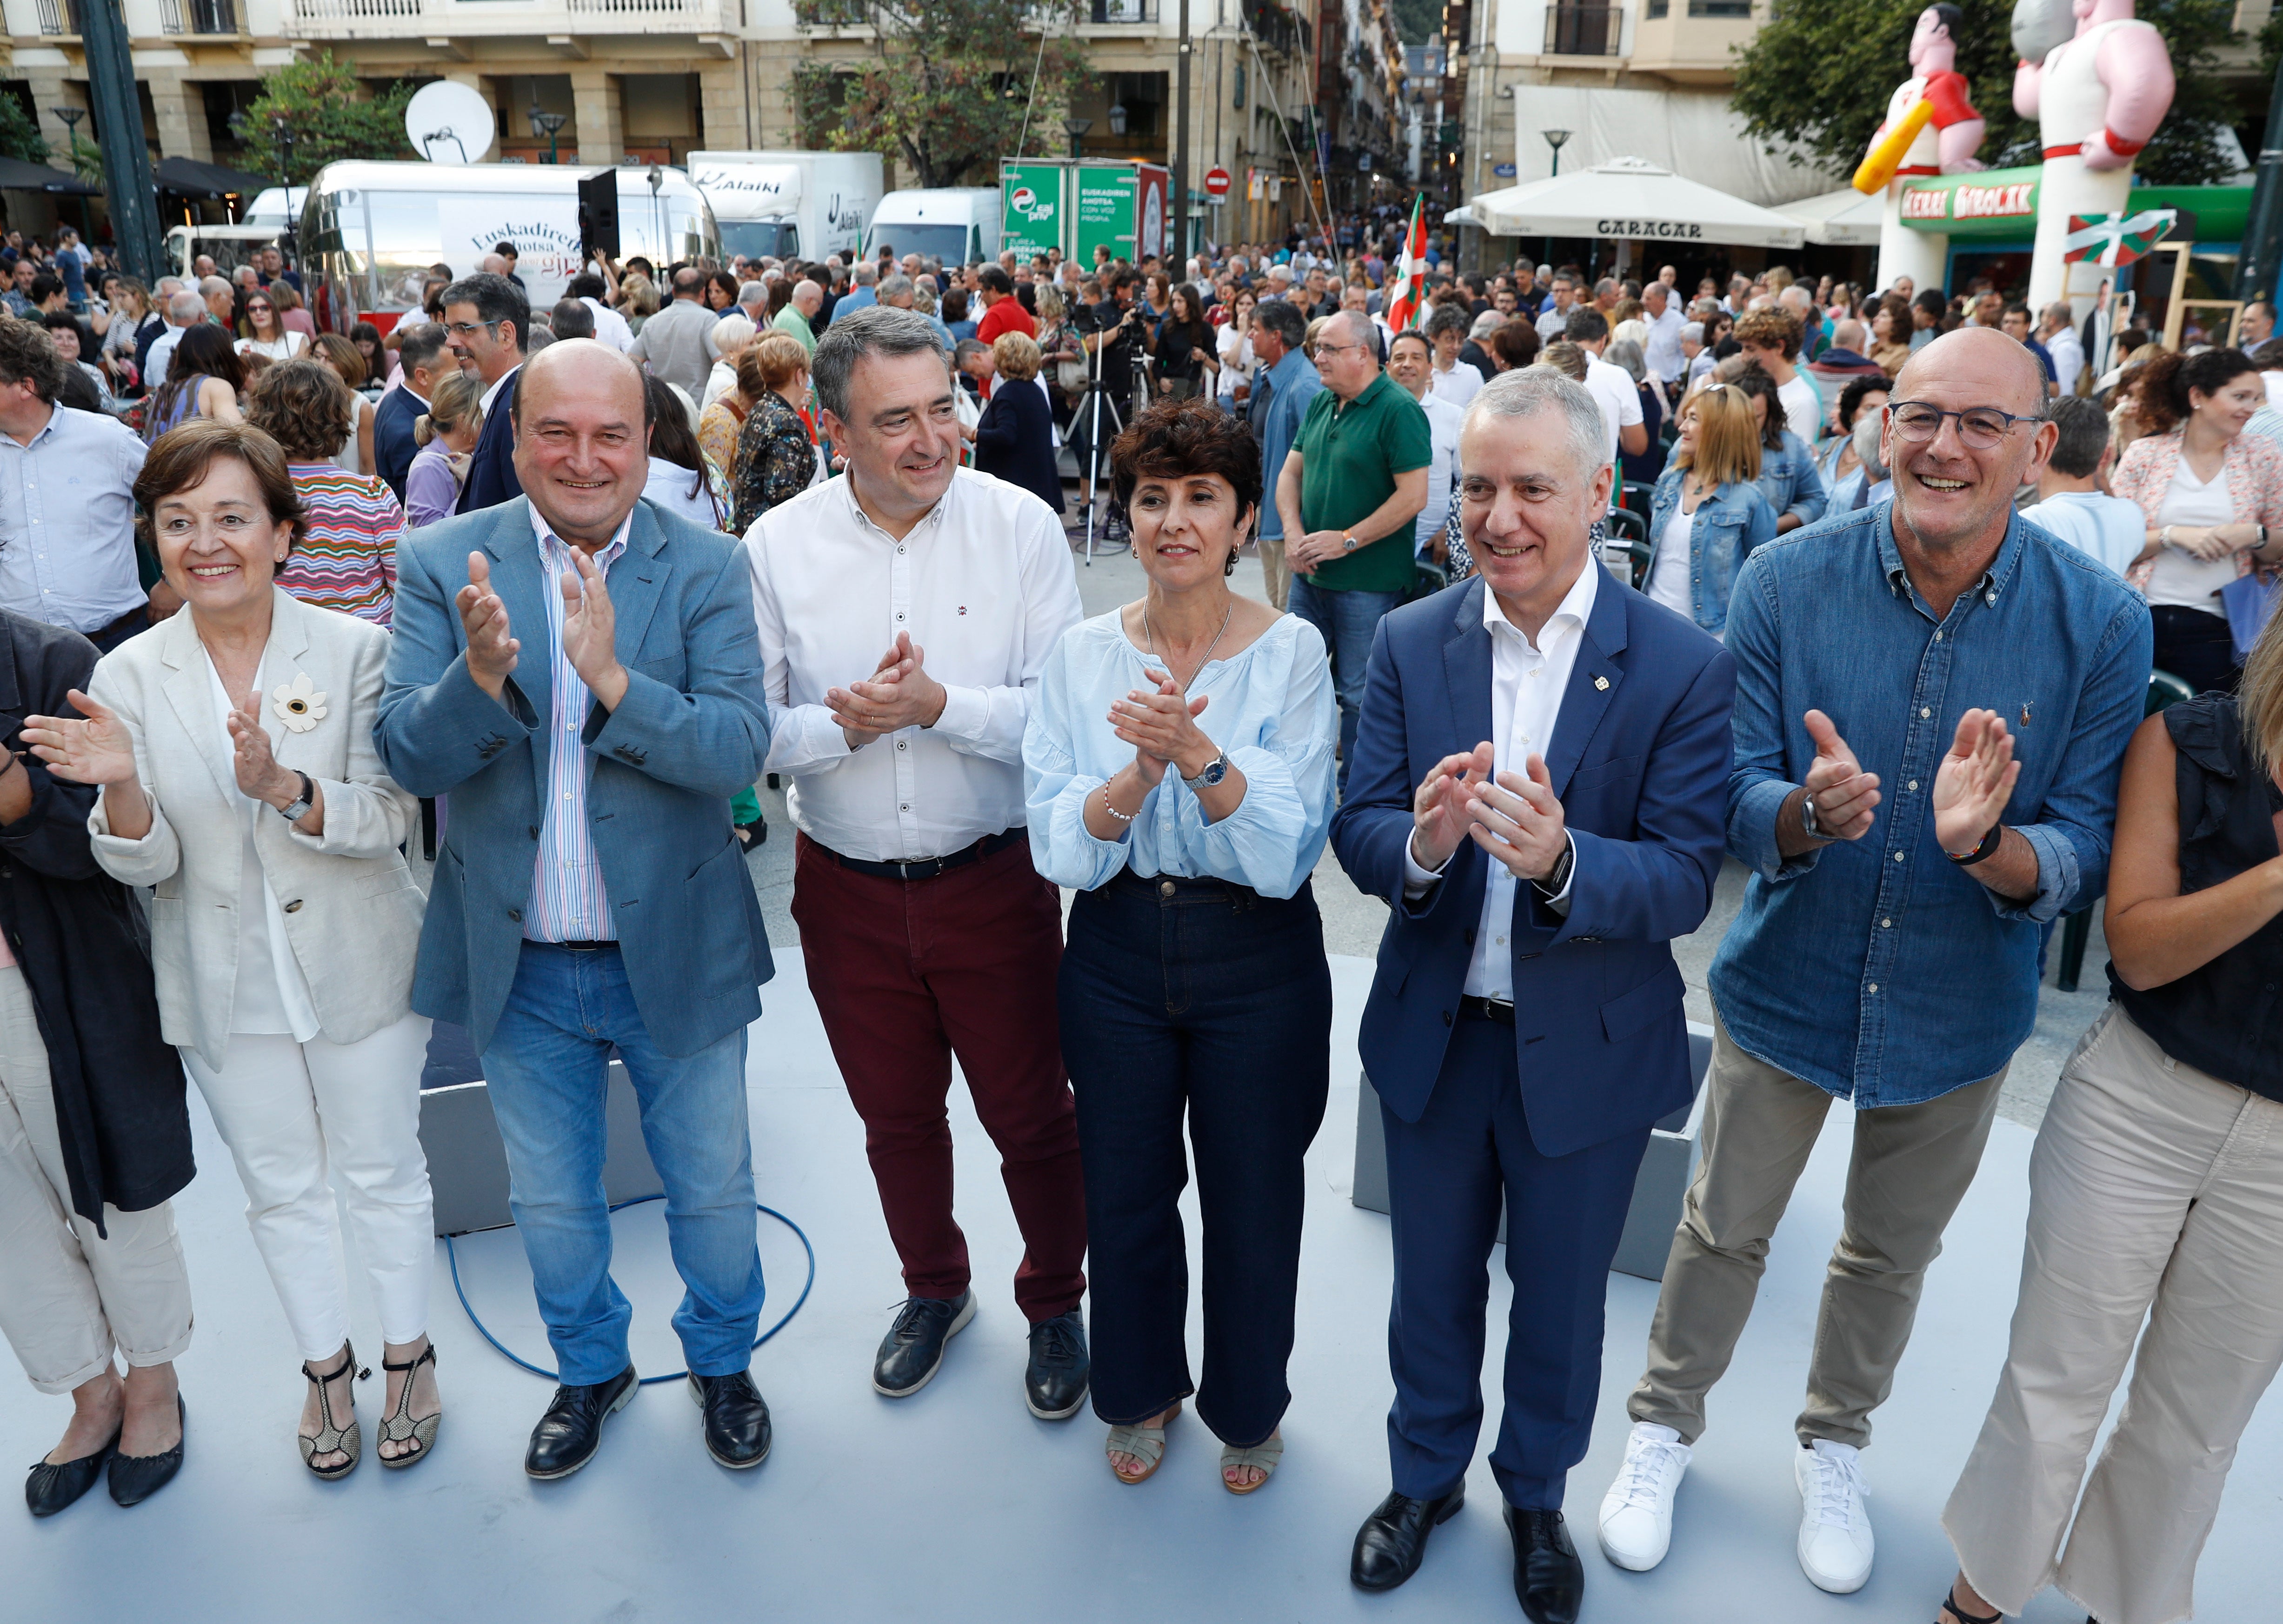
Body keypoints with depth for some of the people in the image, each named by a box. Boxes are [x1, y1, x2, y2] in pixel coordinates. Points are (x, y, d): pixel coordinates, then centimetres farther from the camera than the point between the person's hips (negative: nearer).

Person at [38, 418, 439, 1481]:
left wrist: (285, 788, -33)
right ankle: (325, 1364, 41)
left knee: (383, 1171, 15)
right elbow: (142, 865, -8)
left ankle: (407, 1353, 38)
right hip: (225, 990, 2)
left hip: (357, 970, -2)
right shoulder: (129, 678, -5)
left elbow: (389, 820, -15)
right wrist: (121, 789, -29)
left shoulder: (355, 650, -11)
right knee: (280, 1190, 19)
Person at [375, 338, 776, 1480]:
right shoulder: (442, 564, -7)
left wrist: (612, 680, -35)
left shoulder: (707, 569, -10)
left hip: (676, 956, -1)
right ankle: (591, 1367, 49)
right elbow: (407, 755, -13)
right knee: (550, 1203, 22)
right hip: (520, 968, 2)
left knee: (711, 1190, 18)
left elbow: (740, 751, -20)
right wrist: (481, 676, -34)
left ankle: (723, 1361, 46)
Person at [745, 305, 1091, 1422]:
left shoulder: (1020, 526, -10)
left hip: (994, 879, -2)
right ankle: (935, 1289, 47)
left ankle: (1055, 1305, 38)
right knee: (894, 1116, 21)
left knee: (1031, 1115, 11)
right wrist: (842, 724, -24)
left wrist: (938, 705, -27)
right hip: (848, 889, 2)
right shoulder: (777, 546, -5)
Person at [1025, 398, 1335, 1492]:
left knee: (1253, 1199, 14)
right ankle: (1142, 1391, 45)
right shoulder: (1083, 655, -4)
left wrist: (1203, 755, -32)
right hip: (1116, 959, 2)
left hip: (1257, 963, -2)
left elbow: (1288, 853, -17)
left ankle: (1247, 1408, 42)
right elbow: (1060, 848, -10)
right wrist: (1142, 769, -27)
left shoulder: (1291, 652, -10)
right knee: (1125, 1195, 17)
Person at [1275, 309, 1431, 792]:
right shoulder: (1321, 403, 10)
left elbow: (1413, 495, -18)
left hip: (1367, 579, -7)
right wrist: (1293, 531, -5)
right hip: (1310, 572, 7)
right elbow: (1291, 471, 13)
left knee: (1358, 693, 2)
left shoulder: (1398, 410, -13)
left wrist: (1347, 541, -19)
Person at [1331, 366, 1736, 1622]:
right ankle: (1426, 1473, 49)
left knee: (1560, 1296, 20)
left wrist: (1560, 860, -38)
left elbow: (1684, 881, -18)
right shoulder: (1411, 643, -7)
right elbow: (1356, 831, -9)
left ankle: (1537, 1494, 49)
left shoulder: (1683, 667, -15)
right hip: (1433, 1035, 2)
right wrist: (1420, 844, -33)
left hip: (1587, 1049, -2)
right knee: (1432, 1283, 22)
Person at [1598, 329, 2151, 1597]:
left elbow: (2088, 853, -13)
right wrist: (1808, 815, -37)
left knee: (1890, 1256, 22)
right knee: (1723, 1231, 17)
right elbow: (1736, 801, -14)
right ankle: (1664, 1425, 43)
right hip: (1787, 984, -1)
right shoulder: (1787, 580, -16)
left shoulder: (2102, 623, -15)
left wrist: (1987, 847, -35)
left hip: (1958, 1013, 1)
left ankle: (1833, 1446, 50)